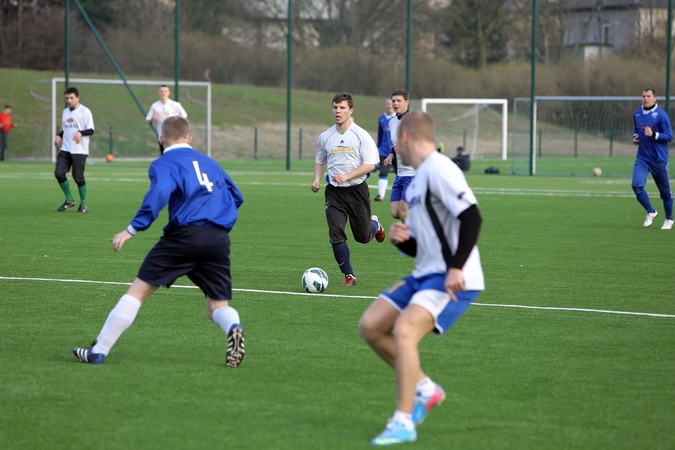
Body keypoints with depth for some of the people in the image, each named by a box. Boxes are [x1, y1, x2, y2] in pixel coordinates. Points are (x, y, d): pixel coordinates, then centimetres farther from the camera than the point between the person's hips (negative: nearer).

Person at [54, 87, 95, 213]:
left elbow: (91, 130, -8)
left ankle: (83, 204, 14)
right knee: (59, 173, -8)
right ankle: (69, 200, 9)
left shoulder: (85, 112, -4)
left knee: (78, 177, -3)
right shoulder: (65, 112, 15)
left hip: (79, 151, -6)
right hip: (65, 149, 6)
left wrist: (80, 132, -27)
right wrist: (59, 136, 5)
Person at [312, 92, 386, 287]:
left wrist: (346, 176, -23)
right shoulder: (325, 137, 3)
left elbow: (370, 164, -13)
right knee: (336, 235, -11)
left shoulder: (361, 135, -9)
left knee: (363, 237, 8)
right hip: (334, 191, 2)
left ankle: (374, 224, 46)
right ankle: (349, 276, 3)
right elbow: (320, 160, 20)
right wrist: (317, 179, 2)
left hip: (357, 189, -2)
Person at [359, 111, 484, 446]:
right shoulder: (417, 181, 19)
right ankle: (424, 388, 14)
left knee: (404, 330, -26)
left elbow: (471, 217, -22)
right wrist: (400, 238, 0)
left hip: (454, 280, -10)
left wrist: (456, 268, -28)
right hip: (425, 275, 10)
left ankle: (403, 423, -20)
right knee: (370, 326, 5)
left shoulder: (438, 169, -11)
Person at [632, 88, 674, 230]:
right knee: (637, 185, -15)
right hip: (642, 158, 4)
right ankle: (651, 212, 6)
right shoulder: (637, 114, 5)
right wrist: (635, 137, 3)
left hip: (659, 159, -4)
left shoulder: (661, 115, -12)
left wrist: (654, 134, -26)